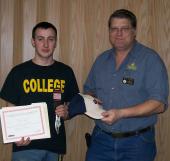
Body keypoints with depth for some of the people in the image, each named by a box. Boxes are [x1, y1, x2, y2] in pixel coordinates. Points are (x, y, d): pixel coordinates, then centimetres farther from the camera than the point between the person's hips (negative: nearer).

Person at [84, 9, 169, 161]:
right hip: (101, 139, 4)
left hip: (136, 143, -4)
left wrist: (121, 113, -24)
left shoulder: (150, 59, -8)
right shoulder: (101, 60, 10)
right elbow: (89, 90, 20)